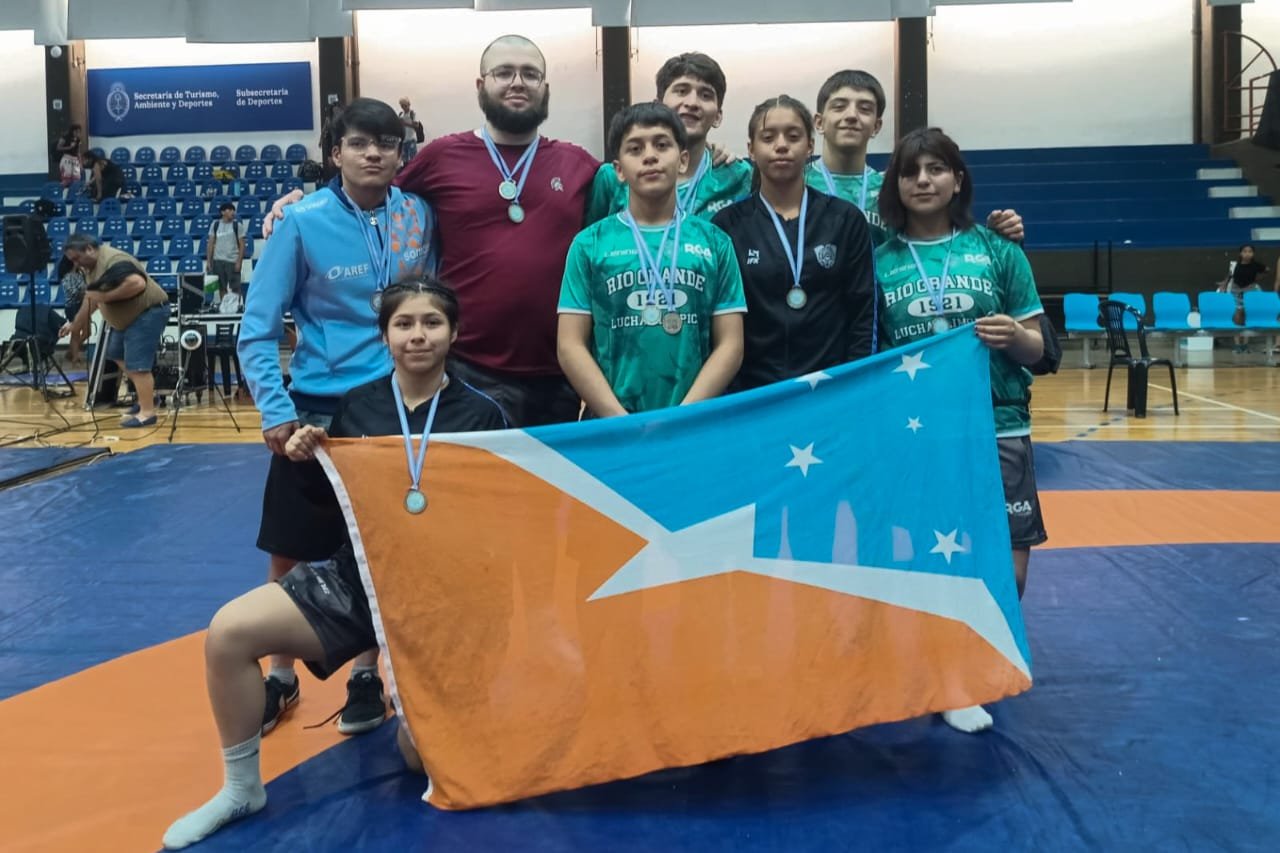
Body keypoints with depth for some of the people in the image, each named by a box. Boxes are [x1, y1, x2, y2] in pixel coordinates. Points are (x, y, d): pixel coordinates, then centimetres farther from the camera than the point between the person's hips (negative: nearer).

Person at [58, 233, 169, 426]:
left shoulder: (114, 262, -23)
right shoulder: (92, 267, 10)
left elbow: (137, 284, -35)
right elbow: (91, 299, 19)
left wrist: (106, 297, -28)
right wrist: (75, 324, 19)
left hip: (149, 312, -11)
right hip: (130, 316, 11)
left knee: (137, 364, -12)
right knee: (117, 355, 19)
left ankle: (147, 412, -8)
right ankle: (147, 395, 25)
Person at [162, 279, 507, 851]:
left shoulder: (481, 414, -6)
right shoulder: (355, 405, 1)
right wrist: (306, 460, -12)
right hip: (353, 580, 3)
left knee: (424, 755, -8)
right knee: (228, 633, -16)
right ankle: (241, 789, 5)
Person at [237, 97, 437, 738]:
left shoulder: (419, 216, -2)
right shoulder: (303, 221, -9)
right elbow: (258, 328, -8)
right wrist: (275, 412, -15)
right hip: (317, 408, -1)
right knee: (289, 556, 8)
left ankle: (366, 674, 29)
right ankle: (280, 676, 30)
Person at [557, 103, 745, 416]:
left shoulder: (714, 242, 5)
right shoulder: (590, 243, 3)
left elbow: (730, 344, 1)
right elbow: (570, 346, -1)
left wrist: (683, 417, -11)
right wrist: (620, 420, -12)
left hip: (695, 424, 1)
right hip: (610, 426, -1)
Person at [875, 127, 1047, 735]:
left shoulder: (997, 251, 4)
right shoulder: (879, 262, 4)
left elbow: (1037, 349, 6)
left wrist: (1015, 336, -15)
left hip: (996, 426, 0)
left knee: (1006, 565, 0)